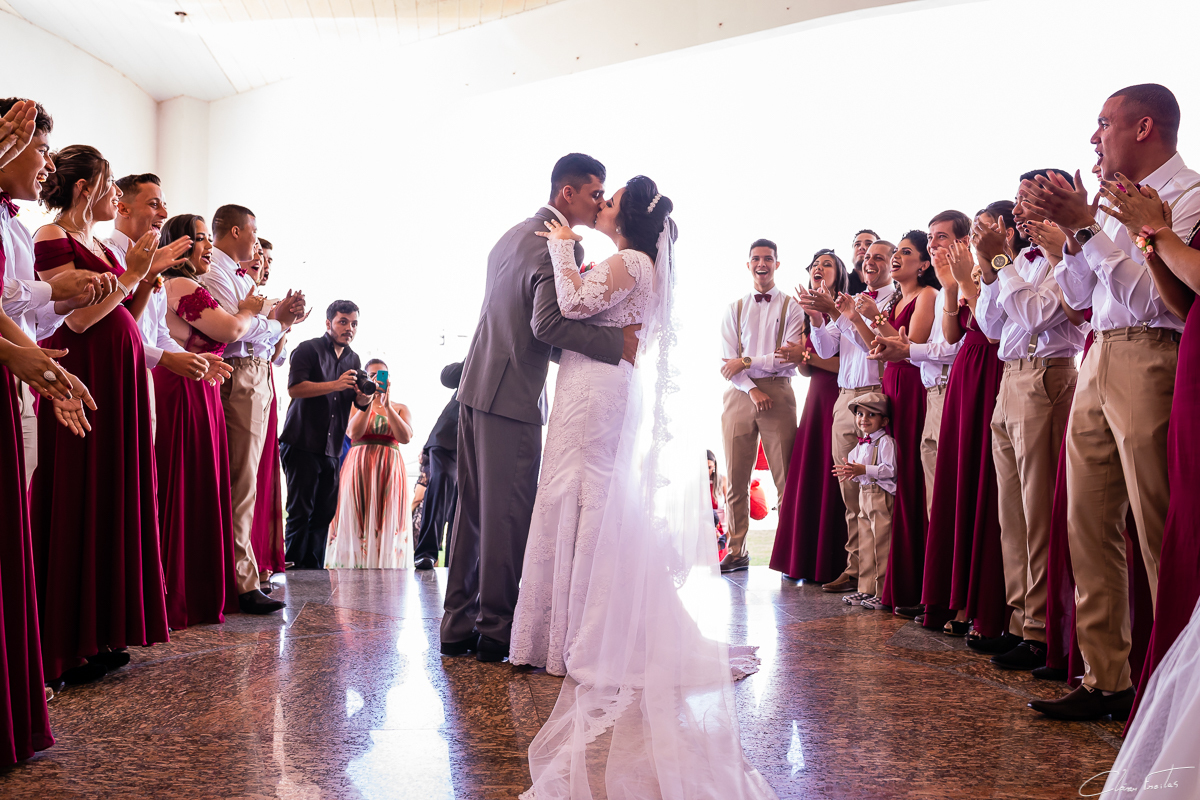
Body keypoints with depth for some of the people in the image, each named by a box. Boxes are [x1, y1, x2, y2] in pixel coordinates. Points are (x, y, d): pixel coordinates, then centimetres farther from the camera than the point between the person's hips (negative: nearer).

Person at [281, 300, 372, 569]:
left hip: (331, 447, 6)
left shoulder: (353, 359, 19)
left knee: (325, 512, 5)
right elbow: (294, 388, -16)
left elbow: (359, 403, 16)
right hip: (302, 443, -6)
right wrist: (336, 385, -25)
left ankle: (313, 570, 11)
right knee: (300, 510, -6)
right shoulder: (309, 349, -3)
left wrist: (365, 398, -8)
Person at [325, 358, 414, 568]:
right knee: (357, 522, -7)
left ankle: (385, 566, -6)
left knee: (386, 524, -6)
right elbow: (354, 433, -7)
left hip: (389, 471, 1)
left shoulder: (401, 408, 14)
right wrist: (369, 400, -11)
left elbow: (405, 437, -4)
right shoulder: (356, 405, 12)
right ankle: (355, 567, -8)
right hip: (358, 469, -1)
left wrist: (387, 406, -10)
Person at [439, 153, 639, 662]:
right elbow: (547, 323, -25)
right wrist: (616, 343, -20)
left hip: (476, 388, 9)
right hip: (512, 396, -9)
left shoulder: (514, 234, 17)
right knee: (509, 515, -2)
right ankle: (497, 631, 5)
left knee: (474, 509, 12)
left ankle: (459, 626, 18)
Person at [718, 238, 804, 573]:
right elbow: (727, 361, 6)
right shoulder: (734, 309, 15)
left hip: (778, 393, -3)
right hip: (739, 394, 3)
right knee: (736, 479, 2)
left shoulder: (791, 307, 7)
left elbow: (790, 357, -4)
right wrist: (752, 390, -8)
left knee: (786, 478, -5)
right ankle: (737, 552, 8)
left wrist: (747, 362, -8)